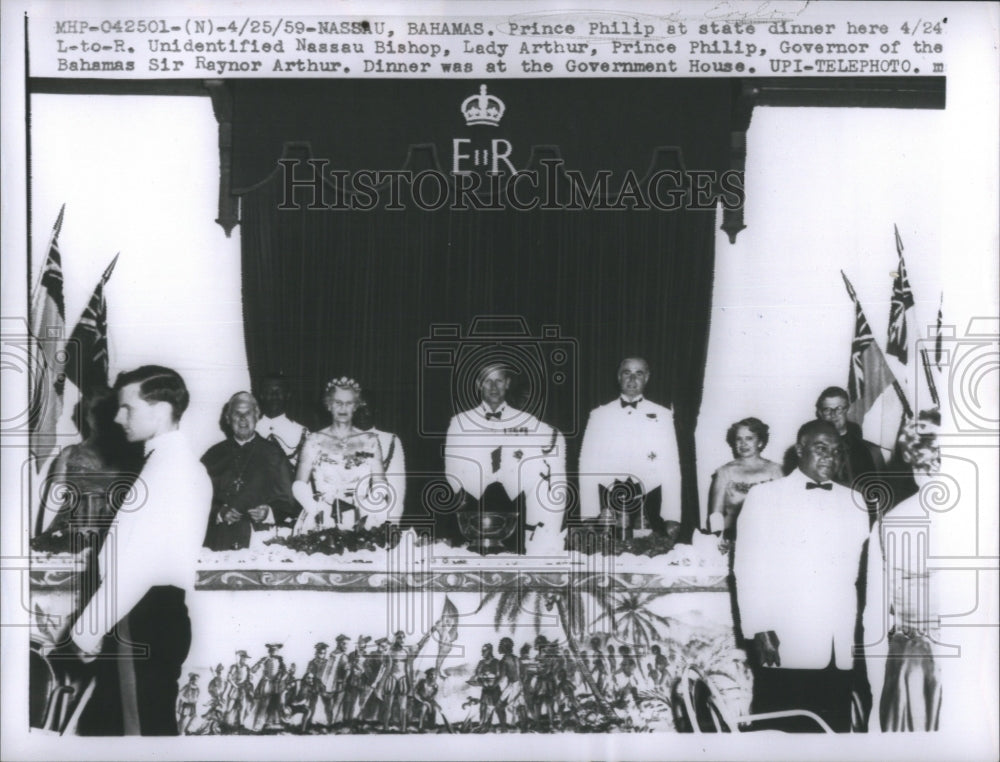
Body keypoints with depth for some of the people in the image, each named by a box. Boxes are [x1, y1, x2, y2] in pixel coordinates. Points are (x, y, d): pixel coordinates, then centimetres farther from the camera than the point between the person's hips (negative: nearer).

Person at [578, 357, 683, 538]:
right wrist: (588, 518, -3)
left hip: (648, 506, 0)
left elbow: (670, 468, 3)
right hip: (609, 505, 0)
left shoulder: (662, 415, 9)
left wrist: (672, 518, -6)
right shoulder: (599, 415, 10)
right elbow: (588, 467, 6)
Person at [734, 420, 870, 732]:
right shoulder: (764, 495, 5)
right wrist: (760, 630, -10)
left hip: (842, 654, 3)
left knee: (835, 729, 1)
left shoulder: (855, 503, 16)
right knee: (781, 731, -2)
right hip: (784, 648, -3)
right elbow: (749, 567, -1)